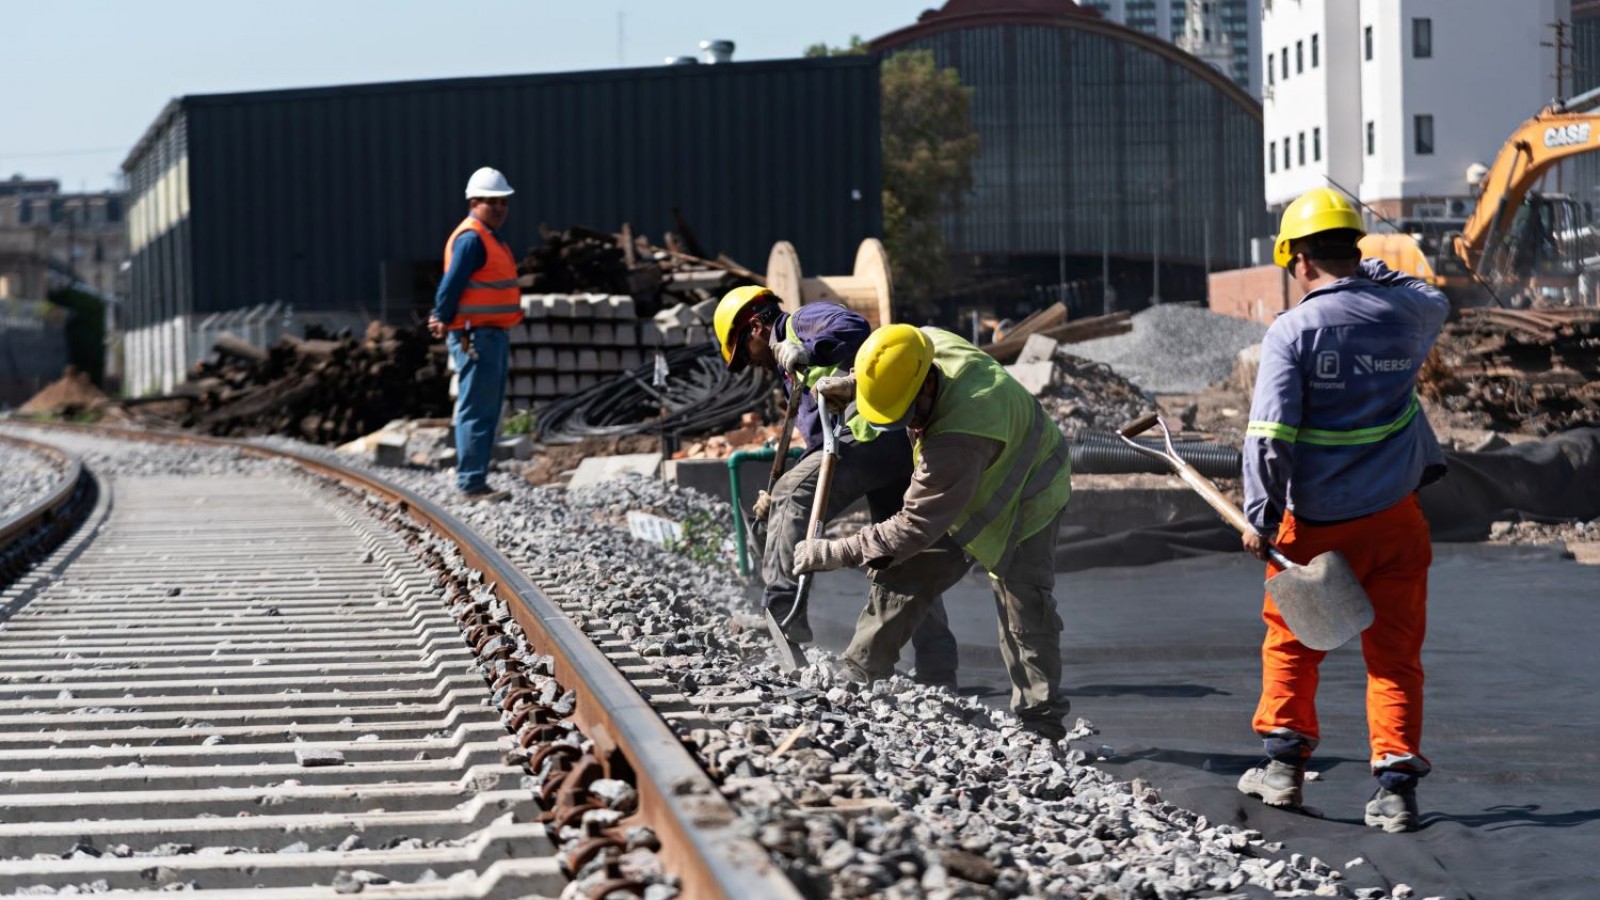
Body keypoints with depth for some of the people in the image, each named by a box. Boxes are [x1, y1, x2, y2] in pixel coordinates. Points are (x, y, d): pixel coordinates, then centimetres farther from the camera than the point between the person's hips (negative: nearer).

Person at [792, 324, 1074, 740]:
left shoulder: (958, 438, -46)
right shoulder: (929, 342, -22)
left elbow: (916, 526, -39)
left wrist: (836, 553, -34)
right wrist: (851, 385, -6)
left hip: (1021, 500, -8)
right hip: (963, 491, 9)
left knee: (1024, 611, -10)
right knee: (899, 574, 6)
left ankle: (1041, 726, -1)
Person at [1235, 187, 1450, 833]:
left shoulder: (1293, 330, -12)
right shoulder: (1406, 313, 0)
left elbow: (1268, 434, -17)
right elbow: (1435, 302, 28)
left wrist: (1261, 515, -11)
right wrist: (1374, 270, 32)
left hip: (1318, 524, -3)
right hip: (1396, 516, 3)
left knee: (1290, 643, 18)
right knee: (1395, 654, 8)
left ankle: (1284, 761, 21)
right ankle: (1396, 785, 3)